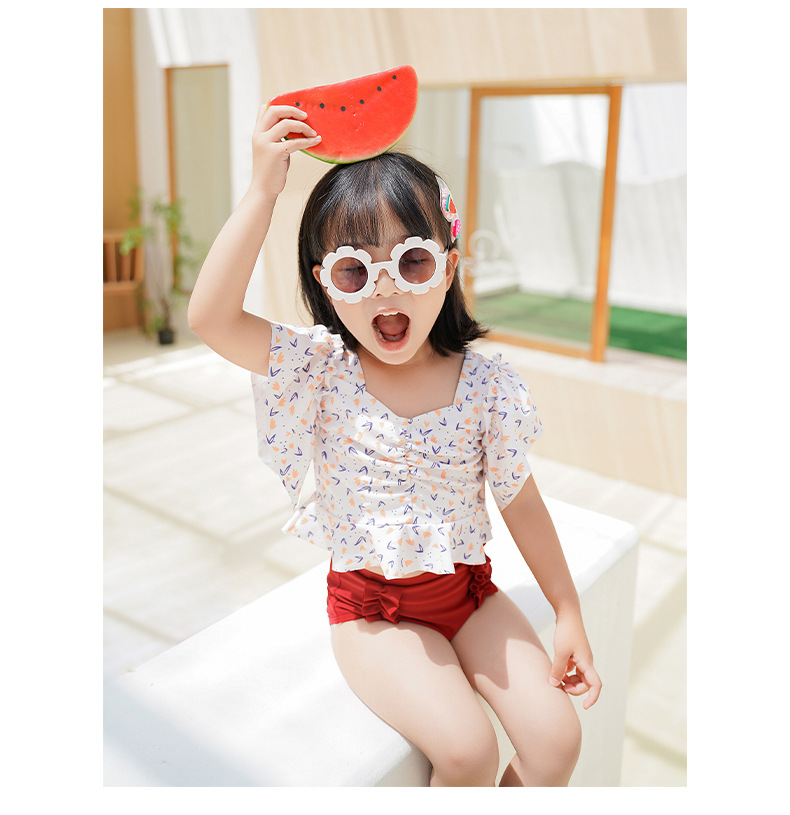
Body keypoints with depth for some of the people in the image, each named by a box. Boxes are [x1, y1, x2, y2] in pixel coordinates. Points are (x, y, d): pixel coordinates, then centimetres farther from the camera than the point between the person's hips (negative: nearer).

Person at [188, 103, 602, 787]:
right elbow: (210, 317, -27)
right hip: (372, 605, -2)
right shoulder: (323, 370, -13)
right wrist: (264, 190, -28)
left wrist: (569, 614, 2)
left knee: (557, 736, -7)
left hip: (468, 587, 2)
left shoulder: (487, 383, -10)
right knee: (467, 749, -18)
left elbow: (522, 503, -2)